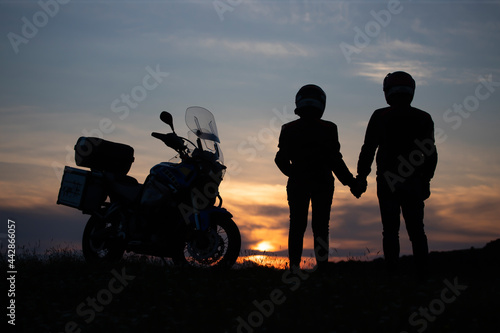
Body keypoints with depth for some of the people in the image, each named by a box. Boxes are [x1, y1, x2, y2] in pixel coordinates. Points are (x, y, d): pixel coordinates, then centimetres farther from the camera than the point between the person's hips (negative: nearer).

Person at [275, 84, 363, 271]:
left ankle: (294, 266, 0)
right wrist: (350, 181, 1)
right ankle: (322, 266, -1)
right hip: (323, 184, -1)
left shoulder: (288, 130, 1)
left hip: (297, 185, 2)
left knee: (297, 226, 6)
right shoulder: (328, 129, -6)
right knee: (320, 227, 3)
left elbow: (281, 159, 3)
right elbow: (335, 160, -8)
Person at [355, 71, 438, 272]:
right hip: (414, 183, 2)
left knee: (390, 230, -1)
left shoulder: (380, 117, -1)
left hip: (387, 181, -2)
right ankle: (423, 271, 1)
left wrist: (361, 177, 6)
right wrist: (426, 178, 18)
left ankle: (392, 273, -6)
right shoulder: (423, 118, 6)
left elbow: (368, 150, -1)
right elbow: (431, 154, 9)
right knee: (416, 230, 6)